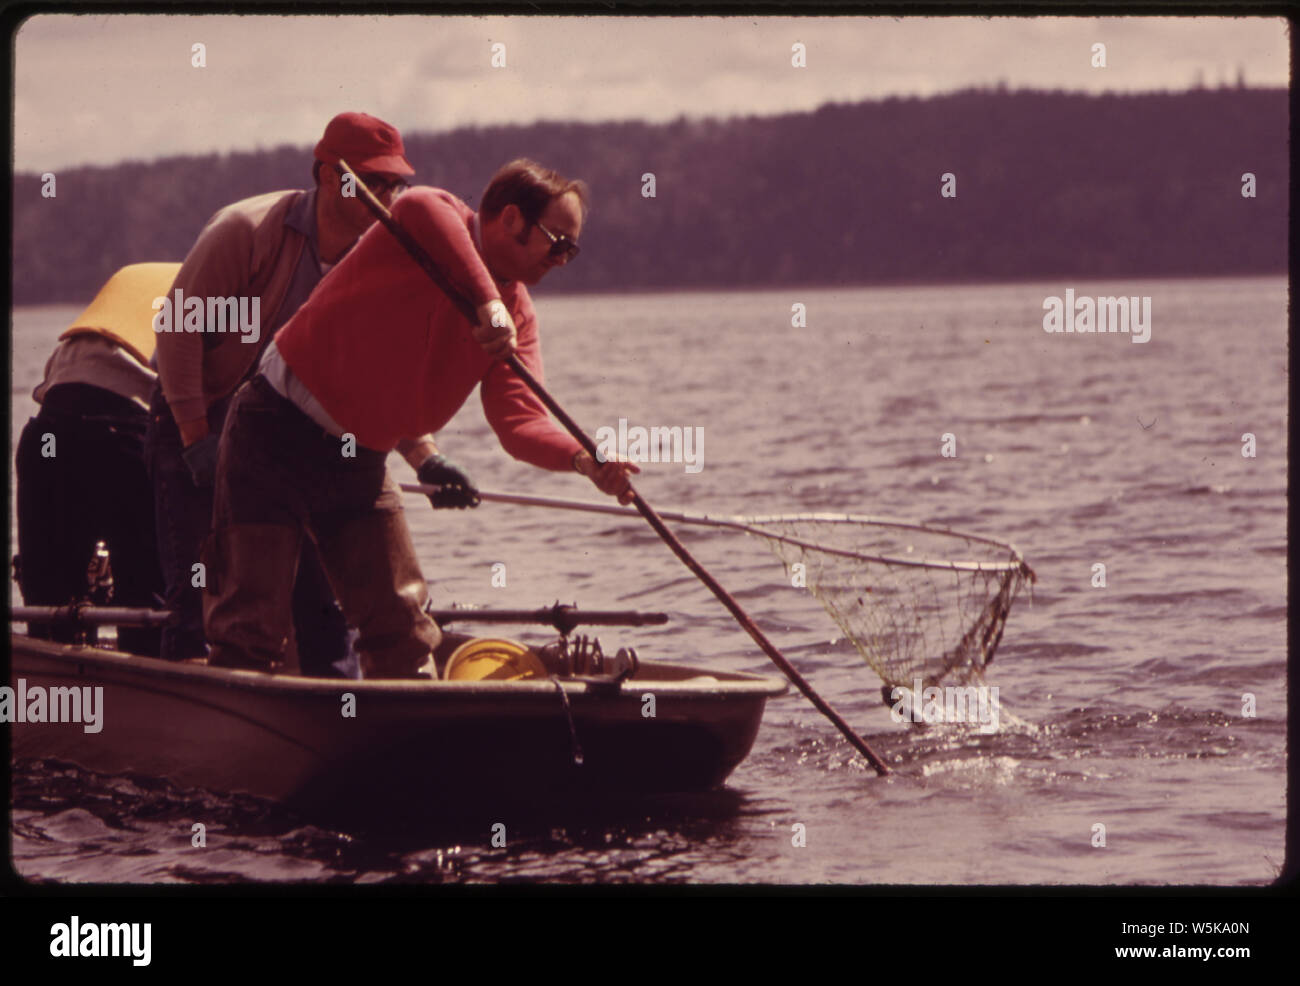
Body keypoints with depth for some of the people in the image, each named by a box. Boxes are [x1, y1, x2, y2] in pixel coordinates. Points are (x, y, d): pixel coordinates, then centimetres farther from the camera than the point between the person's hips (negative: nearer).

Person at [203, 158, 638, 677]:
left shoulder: (517, 317, 4)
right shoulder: (440, 221, -15)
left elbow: (520, 419, -8)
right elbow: (417, 209, -42)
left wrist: (581, 458, -27)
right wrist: (487, 299, -47)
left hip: (360, 461, 7)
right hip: (279, 431, -7)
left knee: (401, 624, 4)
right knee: (250, 620, -7)